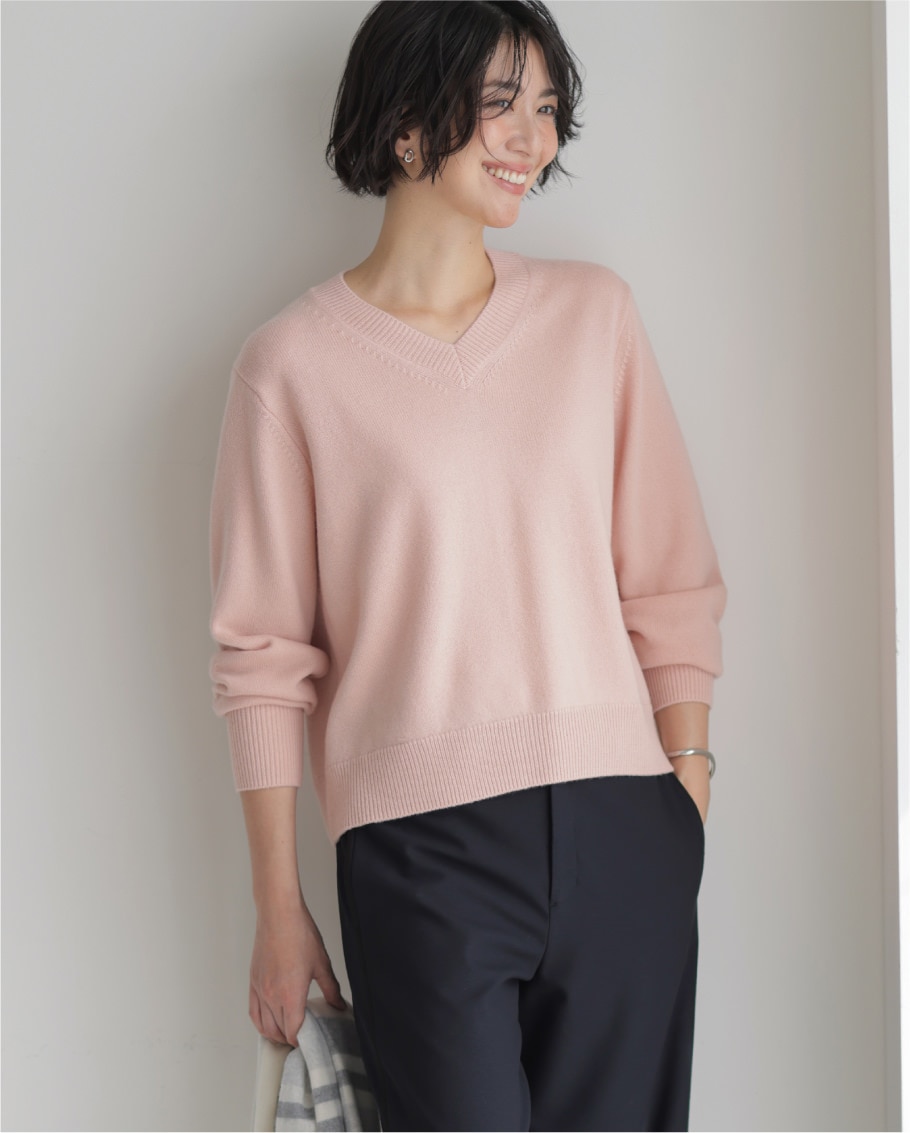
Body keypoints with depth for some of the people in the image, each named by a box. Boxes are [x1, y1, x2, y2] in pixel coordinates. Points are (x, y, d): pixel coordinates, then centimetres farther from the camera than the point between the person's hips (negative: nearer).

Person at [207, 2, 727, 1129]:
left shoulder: (593, 310, 8)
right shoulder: (294, 362, -1)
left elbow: (670, 584, 9)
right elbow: (263, 655, 1)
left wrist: (690, 800, 3)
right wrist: (278, 907, 2)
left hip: (619, 830, 3)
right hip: (418, 853, -3)